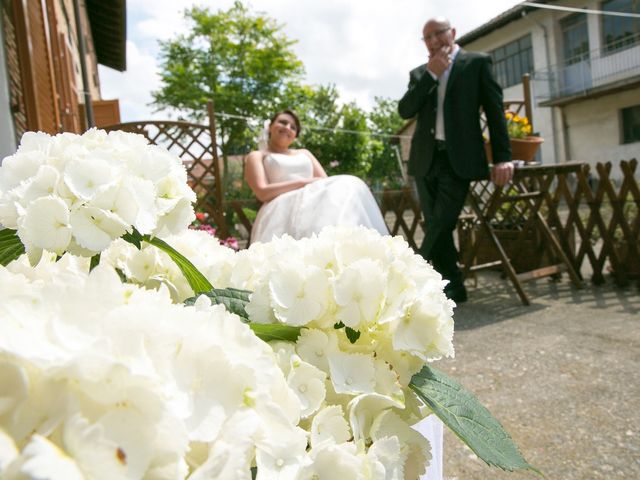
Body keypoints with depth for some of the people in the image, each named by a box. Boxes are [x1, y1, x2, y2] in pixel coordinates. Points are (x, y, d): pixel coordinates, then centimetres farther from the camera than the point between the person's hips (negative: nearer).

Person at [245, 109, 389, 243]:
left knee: (349, 186, -27)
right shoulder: (256, 156, 17)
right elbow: (262, 192, -2)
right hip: (285, 209, -5)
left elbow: (326, 181, 17)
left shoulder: (304, 153, 32)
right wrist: (304, 182, -9)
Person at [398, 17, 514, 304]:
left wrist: (502, 157, -7)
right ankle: (453, 288, 15)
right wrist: (431, 74, -6)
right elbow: (405, 110, 1)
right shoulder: (419, 73, 16)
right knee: (435, 226, 5)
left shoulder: (477, 63, 7)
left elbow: (494, 109, 1)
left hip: (458, 158, -4)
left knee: (442, 225, -14)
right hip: (425, 159, 5)